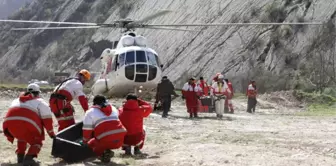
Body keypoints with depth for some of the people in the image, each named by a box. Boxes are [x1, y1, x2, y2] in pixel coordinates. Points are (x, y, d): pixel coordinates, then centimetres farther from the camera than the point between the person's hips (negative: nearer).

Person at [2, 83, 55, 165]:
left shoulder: (16, 100, 35)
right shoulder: (40, 102, 20)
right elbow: (47, 118, 9)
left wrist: (9, 135, 43)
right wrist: (51, 132, 17)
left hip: (9, 122, 5)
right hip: (27, 124, -5)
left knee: (22, 137, 35)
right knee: (37, 142, 13)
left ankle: (20, 156, 25)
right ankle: (29, 158, -11)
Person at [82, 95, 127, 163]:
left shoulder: (90, 112, 11)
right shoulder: (114, 109, 25)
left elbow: (87, 130, 12)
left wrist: (85, 142, 27)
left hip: (105, 140, -5)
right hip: (120, 140, 5)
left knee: (91, 144, 24)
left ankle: (102, 153, -4)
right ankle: (107, 153, 6)